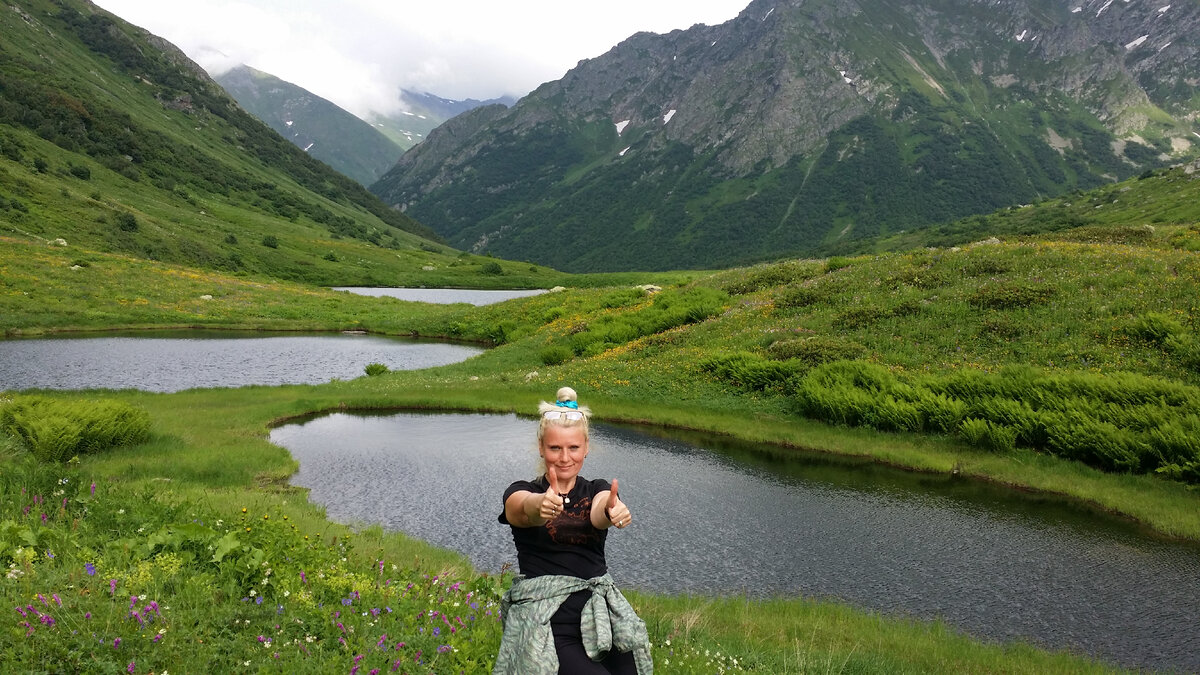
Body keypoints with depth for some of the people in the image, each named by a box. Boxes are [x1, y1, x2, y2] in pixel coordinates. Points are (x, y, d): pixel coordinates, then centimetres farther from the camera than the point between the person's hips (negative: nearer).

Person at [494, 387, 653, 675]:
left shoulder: (598, 490, 10)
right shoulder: (522, 491, 5)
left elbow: (599, 515, -13)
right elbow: (523, 510, -19)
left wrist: (612, 511, -37)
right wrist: (540, 506, -42)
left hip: (599, 609, 3)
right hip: (543, 620, -3)